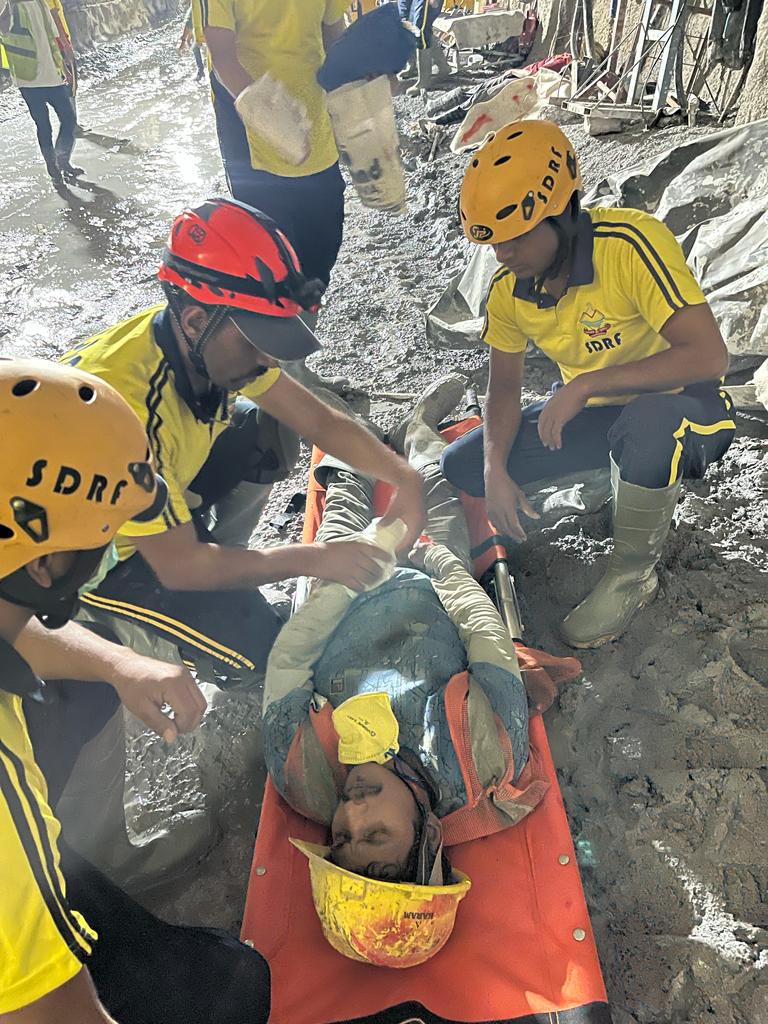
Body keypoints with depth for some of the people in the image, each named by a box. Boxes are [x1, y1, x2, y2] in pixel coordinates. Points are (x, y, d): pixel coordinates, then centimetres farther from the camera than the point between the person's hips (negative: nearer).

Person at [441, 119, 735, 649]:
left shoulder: (631, 243, -27)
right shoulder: (508, 289, -7)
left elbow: (709, 356, -33)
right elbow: (504, 389, 1)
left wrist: (586, 383, -34)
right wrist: (496, 470, -15)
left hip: (680, 406, -6)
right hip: (593, 412, 7)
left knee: (648, 422, -44)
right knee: (462, 468, -2)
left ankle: (635, 572, -13)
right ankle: (647, 484, 8)